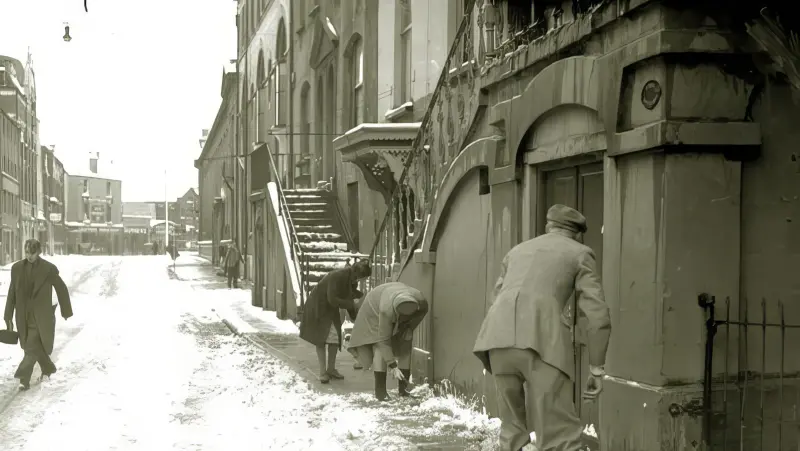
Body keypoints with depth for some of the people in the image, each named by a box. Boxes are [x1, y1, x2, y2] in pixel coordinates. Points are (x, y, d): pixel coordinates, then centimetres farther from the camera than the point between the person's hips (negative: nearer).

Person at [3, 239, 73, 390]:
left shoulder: (49, 269, -9)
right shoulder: (17, 268, 0)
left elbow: (62, 289, 2)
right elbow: (12, 293, 4)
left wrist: (66, 311, 10)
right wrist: (8, 317, 2)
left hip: (41, 316, -4)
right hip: (23, 315, 4)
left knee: (32, 347, -13)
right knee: (35, 346, 15)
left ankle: (24, 378, -11)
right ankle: (48, 369, 38)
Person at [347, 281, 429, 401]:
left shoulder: (422, 302, -35)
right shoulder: (386, 310, -45)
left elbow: (422, 312, -6)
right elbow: (384, 340, -38)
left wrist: (410, 327, -18)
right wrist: (393, 366, -37)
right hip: (375, 309, -4)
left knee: (405, 346, -5)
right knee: (380, 347, -18)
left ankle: (403, 388, 2)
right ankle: (380, 390, -16)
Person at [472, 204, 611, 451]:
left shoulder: (517, 251, 34)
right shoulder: (580, 254, 21)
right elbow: (598, 316, 11)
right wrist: (597, 368, 16)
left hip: (498, 339, 4)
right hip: (541, 341, -4)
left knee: (512, 428, 19)